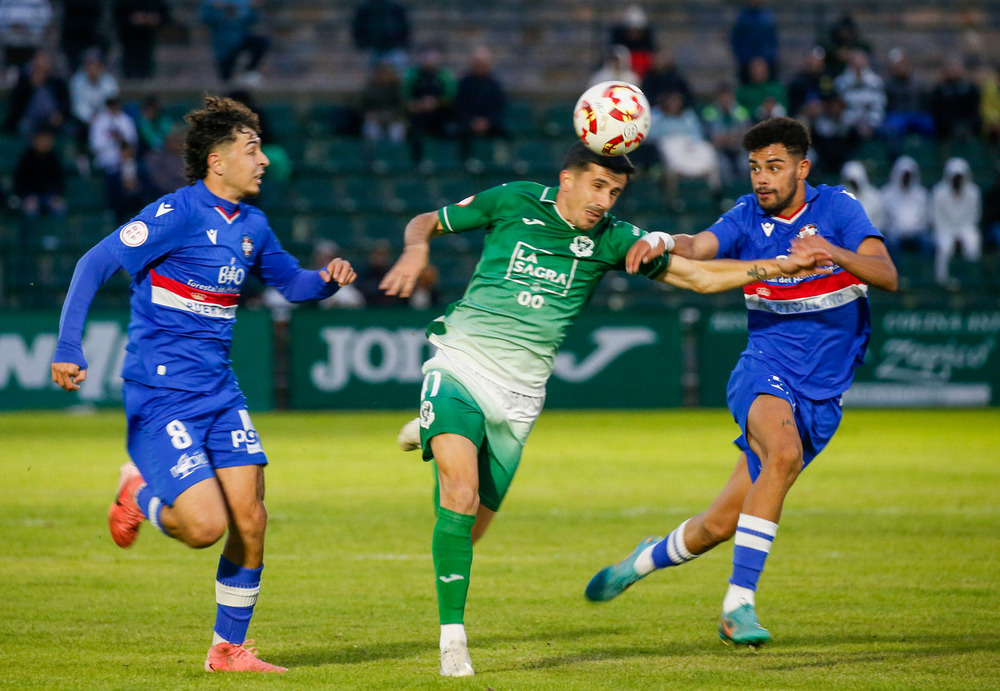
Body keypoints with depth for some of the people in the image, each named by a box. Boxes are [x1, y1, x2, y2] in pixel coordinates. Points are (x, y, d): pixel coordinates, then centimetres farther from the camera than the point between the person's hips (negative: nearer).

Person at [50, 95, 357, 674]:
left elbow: (291, 282, 27)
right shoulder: (178, 212, -13)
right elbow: (95, 264, -16)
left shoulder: (251, 225, 10)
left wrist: (328, 279, 3)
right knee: (205, 525, -16)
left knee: (250, 522, -1)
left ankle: (229, 648, 14)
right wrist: (69, 347, -26)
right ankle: (139, 493, 17)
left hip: (220, 394, 7)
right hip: (160, 394, -7)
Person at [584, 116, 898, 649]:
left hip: (822, 395, 1)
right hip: (766, 369, -1)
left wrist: (830, 251, -32)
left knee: (720, 525, 0)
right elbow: (699, 247, -18)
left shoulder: (837, 209, -2)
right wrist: (665, 244, -41)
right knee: (784, 452, -35)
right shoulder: (746, 219, 1)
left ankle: (650, 558, 32)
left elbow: (887, 276, -14)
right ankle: (738, 604, -32)